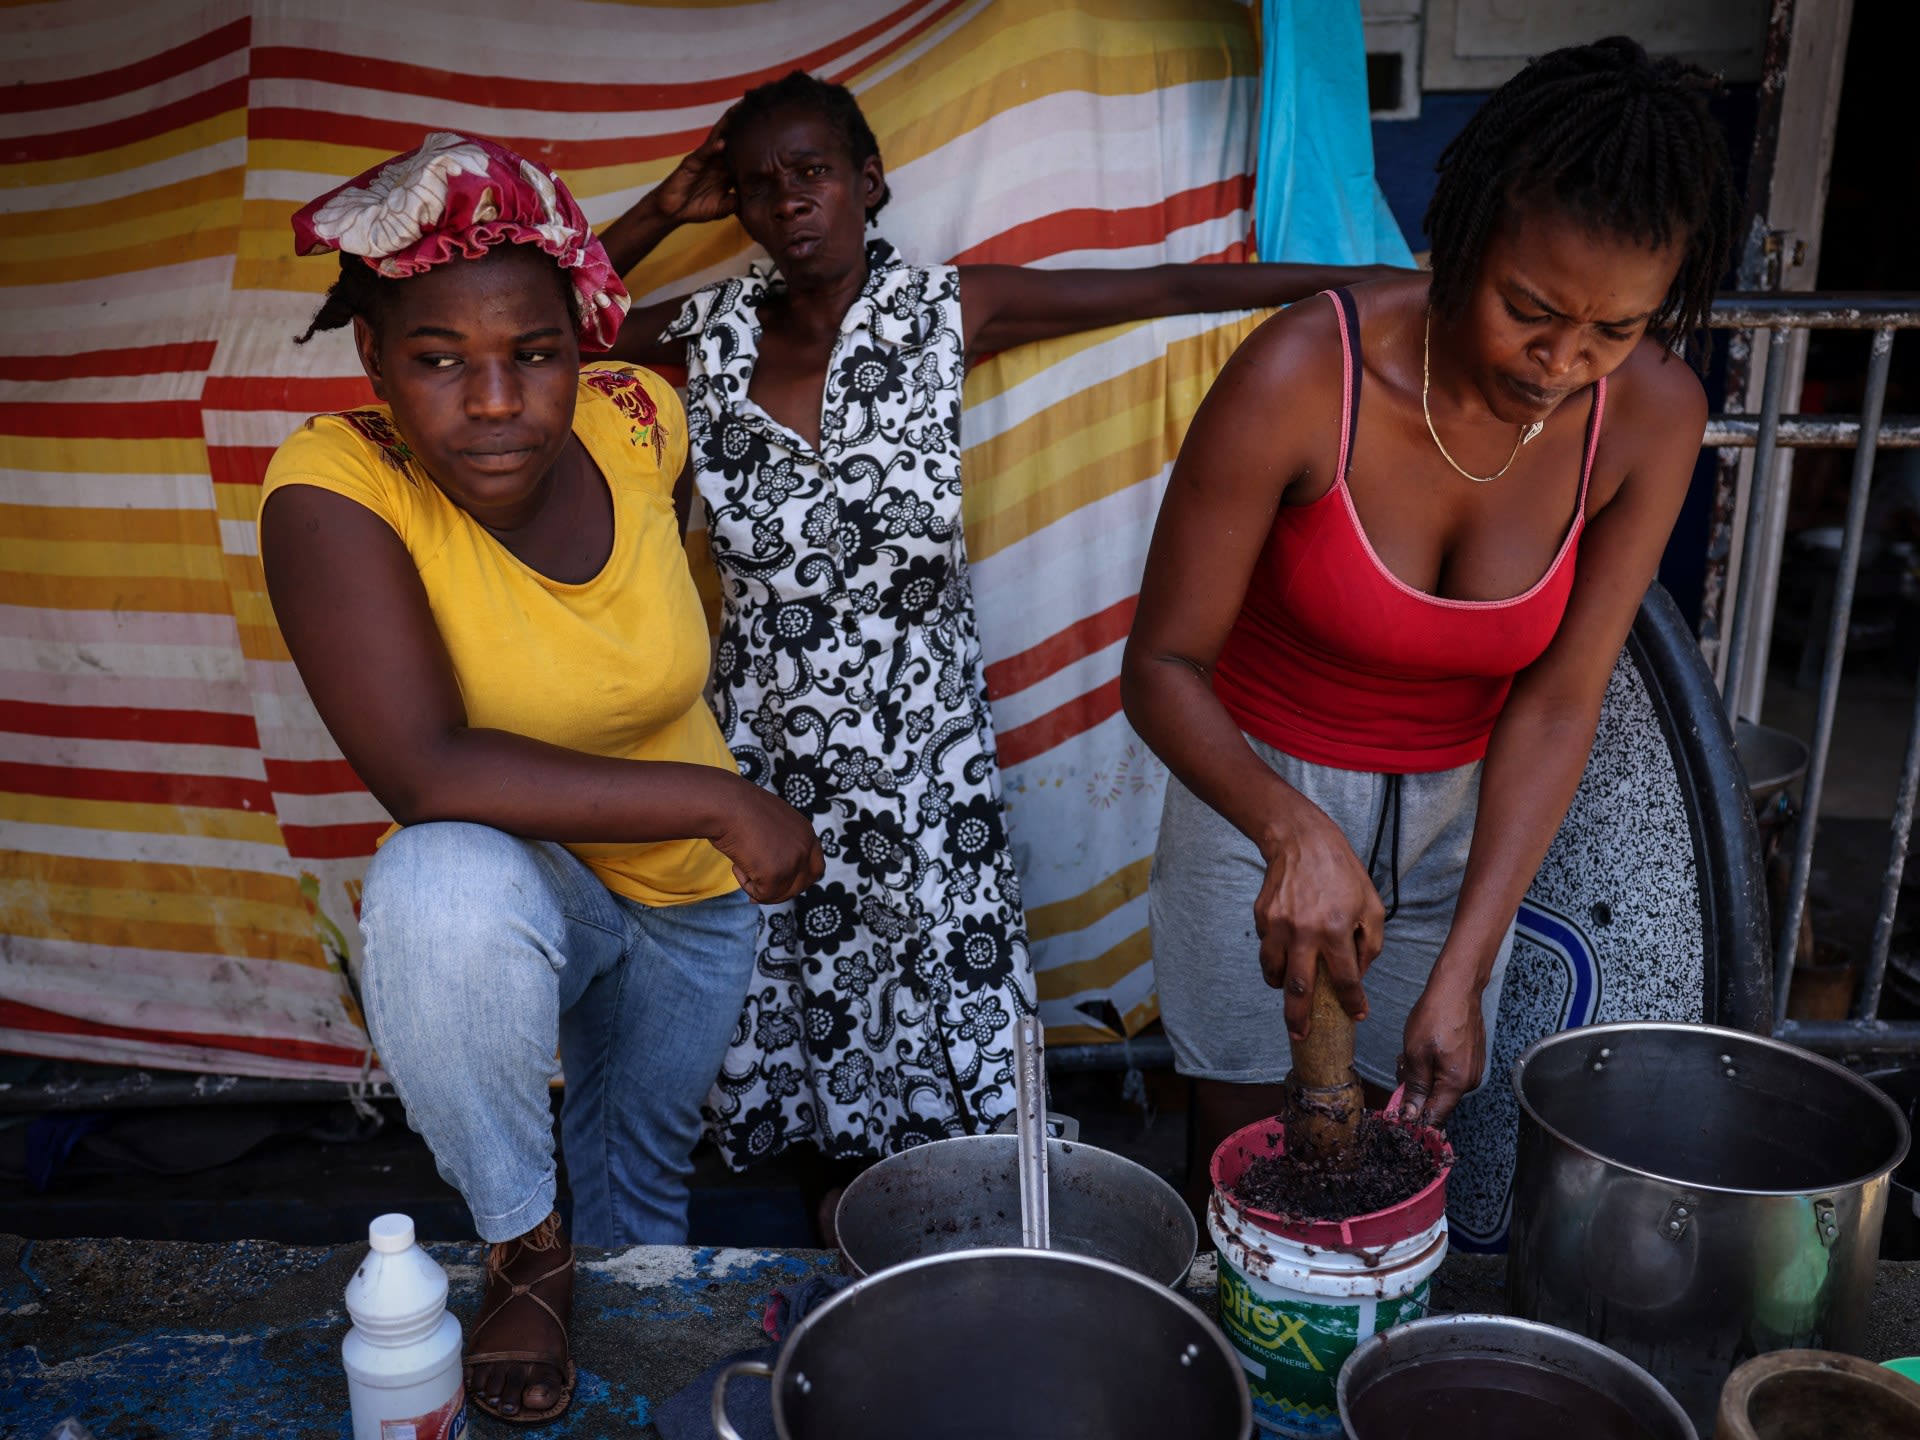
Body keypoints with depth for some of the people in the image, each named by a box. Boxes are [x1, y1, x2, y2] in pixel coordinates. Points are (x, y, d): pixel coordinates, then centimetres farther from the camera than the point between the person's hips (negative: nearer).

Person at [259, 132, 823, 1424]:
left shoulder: (641, 422, -18)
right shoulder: (336, 490, -29)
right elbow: (426, 775, -37)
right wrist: (717, 799, -34)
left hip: (696, 891, 4)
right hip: (519, 879, -4)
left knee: (646, 1168, 20)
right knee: (442, 885, -37)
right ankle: (524, 1249, -10)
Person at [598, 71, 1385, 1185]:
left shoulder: (944, 311, -7)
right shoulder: (712, 333, -2)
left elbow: (1166, 289, -5)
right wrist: (664, 212, -1)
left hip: (919, 734, -1)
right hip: (773, 737, 2)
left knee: (933, 974, 13)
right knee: (800, 982, 15)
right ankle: (843, 1175, 42)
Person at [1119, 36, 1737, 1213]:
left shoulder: (1653, 416, -16)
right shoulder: (1303, 375, -28)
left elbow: (1557, 705, -13)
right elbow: (1161, 667, -23)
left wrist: (1461, 974, -20)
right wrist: (1292, 831, -41)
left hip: (1463, 806, 3)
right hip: (1260, 790, -2)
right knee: (1248, 1140, 10)